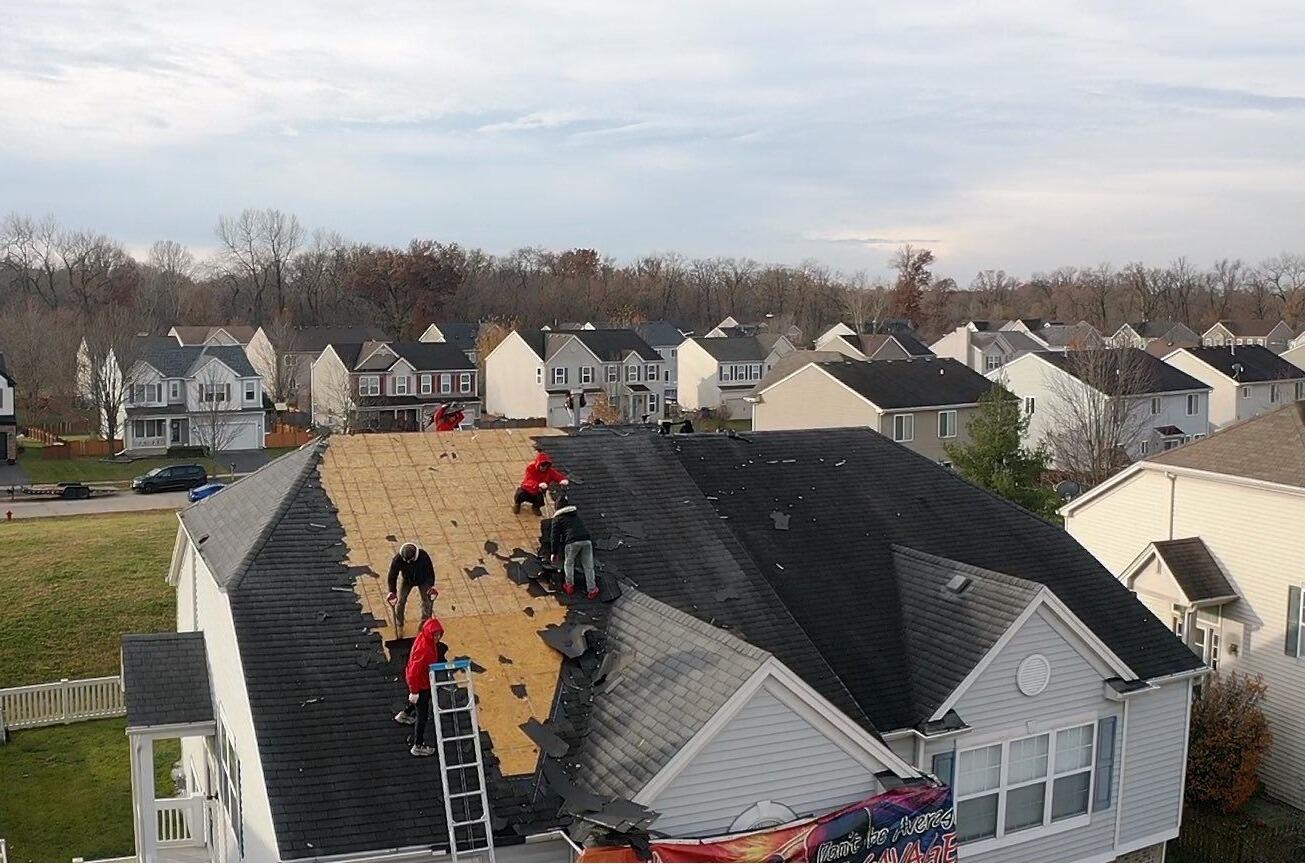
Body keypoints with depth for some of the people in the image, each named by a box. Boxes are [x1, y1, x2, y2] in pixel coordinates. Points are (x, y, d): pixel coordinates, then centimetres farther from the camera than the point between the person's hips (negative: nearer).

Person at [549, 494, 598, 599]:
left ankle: (569, 585, 26)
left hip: (572, 542, -3)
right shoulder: (576, 515, 30)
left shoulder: (558, 518, 15)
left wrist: (554, 553, 12)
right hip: (586, 541, 3)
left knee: (568, 563, 22)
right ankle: (591, 590, 12)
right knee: (588, 566, 11)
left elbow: (554, 536, 10)